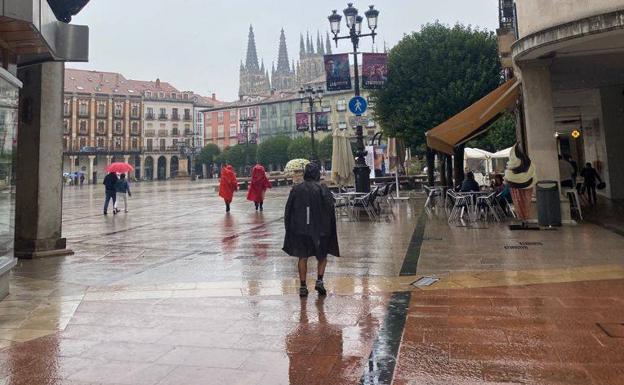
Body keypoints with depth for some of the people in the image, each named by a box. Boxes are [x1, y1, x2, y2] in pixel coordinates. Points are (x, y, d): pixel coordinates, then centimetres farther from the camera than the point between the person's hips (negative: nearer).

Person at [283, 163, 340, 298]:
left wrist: (289, 228, 13)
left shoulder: (296, 189, 0)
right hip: (320, 228, -1)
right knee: (322, 256, 16)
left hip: (299, 229, 2)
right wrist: (330, 229, 1)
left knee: (302, 257, 9)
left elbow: (288, 210, 4)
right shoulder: (322, 189, -6)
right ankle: (319, 280, 2)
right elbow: (330, 209, -9)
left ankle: (303, 286, 9)